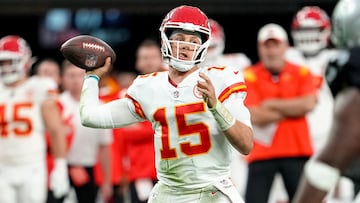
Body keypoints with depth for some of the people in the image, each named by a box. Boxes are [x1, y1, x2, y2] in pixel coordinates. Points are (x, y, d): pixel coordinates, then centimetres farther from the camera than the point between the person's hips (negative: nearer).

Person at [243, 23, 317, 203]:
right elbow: (255, 117, -12)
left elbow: (308, 104, -11)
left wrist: (272, 104, -8)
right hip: (262, 154, -2)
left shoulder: (301, 74, 6)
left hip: (296, 152, 2)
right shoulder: (250, 77, -1)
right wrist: (292, 110, -7)